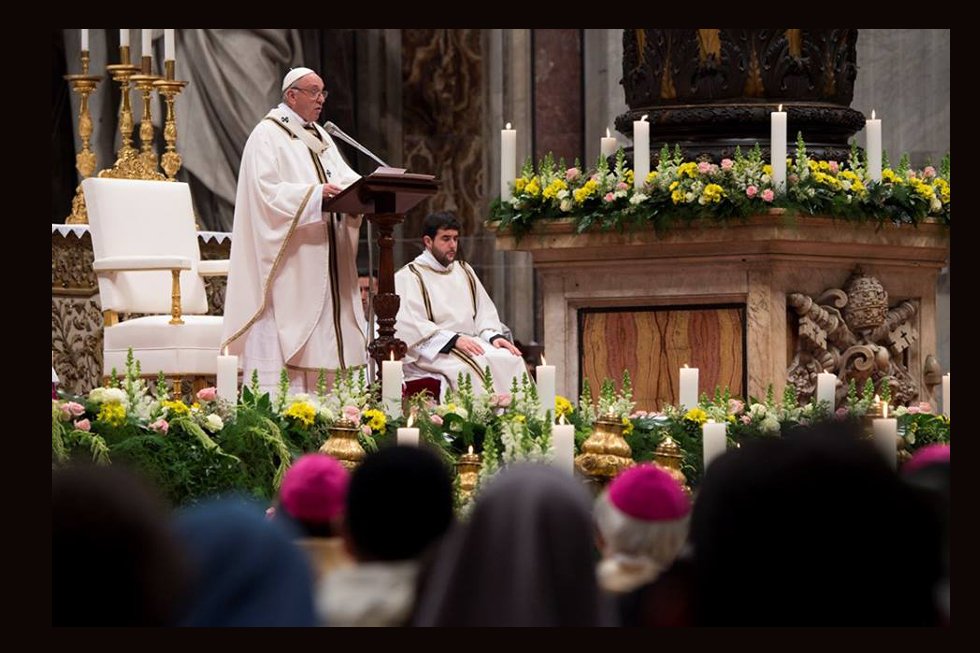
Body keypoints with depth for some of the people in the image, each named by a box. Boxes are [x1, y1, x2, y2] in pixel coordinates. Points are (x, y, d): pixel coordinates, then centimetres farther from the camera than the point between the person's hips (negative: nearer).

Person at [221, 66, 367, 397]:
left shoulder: (320, 137, 21)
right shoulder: (268, 136, -5)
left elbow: (345, 178, 13)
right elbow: (268, 192, -17)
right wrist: (315, 194, -27)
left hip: (320, 260, 8)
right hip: (286, 260, -8)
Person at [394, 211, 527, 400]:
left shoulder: (464, 271, 22)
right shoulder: (407, 277, 0)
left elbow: (484, 310, 19)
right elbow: (411, 324, -12)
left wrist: (494, 335, -4)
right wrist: (454, 339, -22)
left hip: (470, 341, 6)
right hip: (433, 348, -6)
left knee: (512, 360, -21)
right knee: (476, 365, -34)